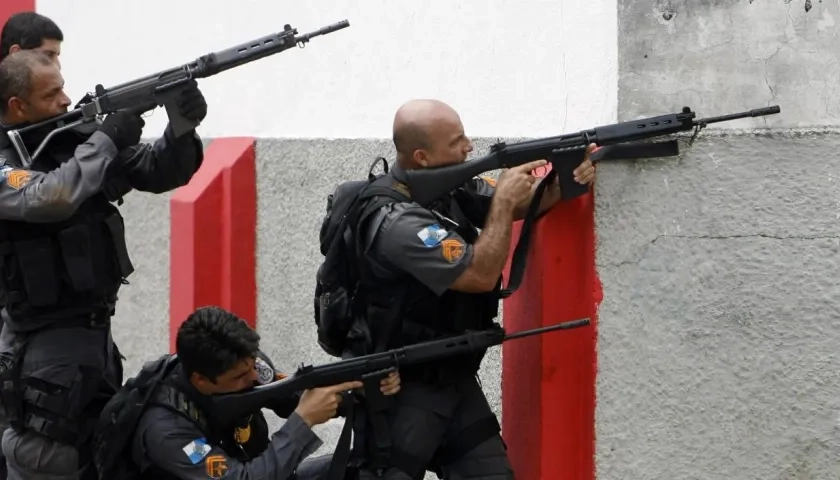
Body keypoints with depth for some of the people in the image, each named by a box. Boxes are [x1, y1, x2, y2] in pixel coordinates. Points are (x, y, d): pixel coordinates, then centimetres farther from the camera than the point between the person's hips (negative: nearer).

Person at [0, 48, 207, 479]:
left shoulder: (78, 140, 5)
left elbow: (159, 172, 7)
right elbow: (49, 199, -33)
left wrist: (182, 129, -14)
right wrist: (106, 140, -20)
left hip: (97, 330, 7)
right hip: (44, 345, -7)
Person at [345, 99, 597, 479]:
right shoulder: (398, 224, -26)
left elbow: (523, 204, 9)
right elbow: (481, 275, -26)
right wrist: (503, 199, -17)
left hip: (456, 383, 8)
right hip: (400, 393, -8)